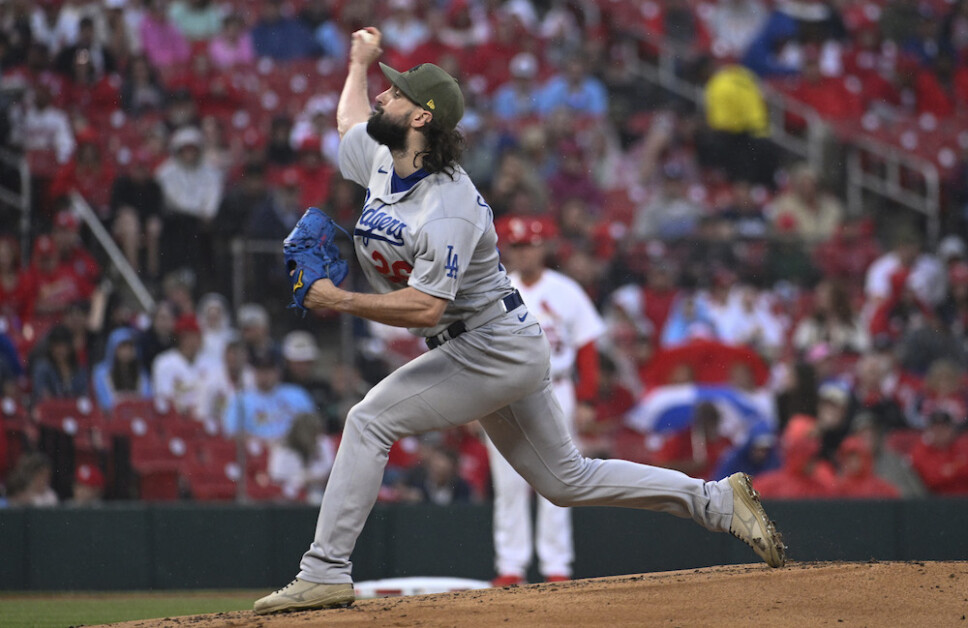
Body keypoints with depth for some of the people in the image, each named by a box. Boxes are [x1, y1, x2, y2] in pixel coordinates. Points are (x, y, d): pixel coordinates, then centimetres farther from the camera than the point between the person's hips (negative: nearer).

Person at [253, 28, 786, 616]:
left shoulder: (450, 209, -26)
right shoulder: (380, 161, 2)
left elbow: (425, 307, -32)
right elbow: (350, 119, 26)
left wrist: (340, 301, -29)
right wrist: (360, 61, 40)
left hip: (495, 346, -10)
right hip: (495, 352, 10)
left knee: (370, 419, -16)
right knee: (568, 480, 14)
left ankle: (326, 573, -15)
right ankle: (719, 501, 19)